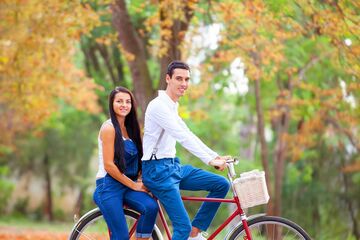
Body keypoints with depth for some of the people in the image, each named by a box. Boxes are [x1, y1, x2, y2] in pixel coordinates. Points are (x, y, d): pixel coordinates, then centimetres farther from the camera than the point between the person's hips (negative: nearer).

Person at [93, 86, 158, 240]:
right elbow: (109, 165, -14)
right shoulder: (109, 128, -9)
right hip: (108, 186, -6)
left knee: (151, 207, -23)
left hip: (126, 186, 6)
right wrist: (133, 185, -10)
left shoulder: (130, 128, 14)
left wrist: (140, 179, -3)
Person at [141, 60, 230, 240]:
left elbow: (188, 136, 17)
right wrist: (210, 160, -30)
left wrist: (216, 156, 7)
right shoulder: (158, 106, -16)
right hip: (158, 170, -9)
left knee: (222, 185, 4)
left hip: (174, 166, 9)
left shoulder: (173, 106, 15)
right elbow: (182, 137, -25)